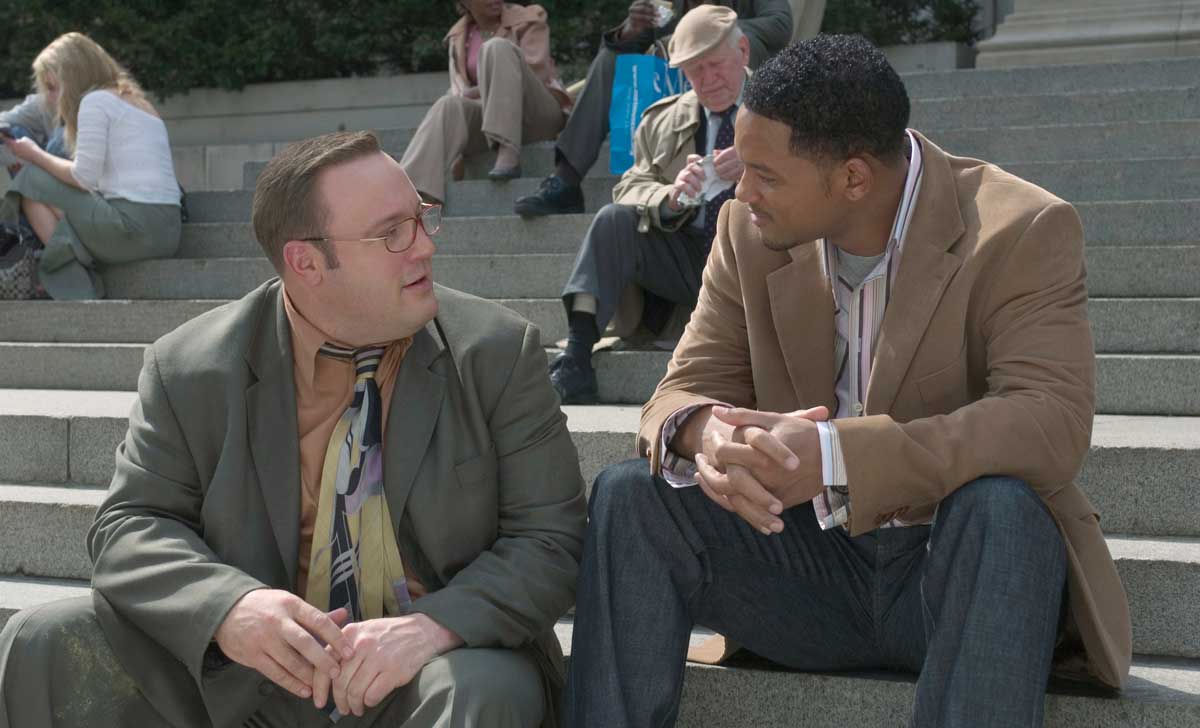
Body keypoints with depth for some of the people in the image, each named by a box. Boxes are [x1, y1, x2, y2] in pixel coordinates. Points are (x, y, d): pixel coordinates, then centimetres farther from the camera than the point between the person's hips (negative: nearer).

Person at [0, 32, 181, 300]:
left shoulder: (96, 100, -2)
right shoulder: (137, 102, 25)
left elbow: (84, 178, -9)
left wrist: (35, 154, 6)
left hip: (132, 223, -9)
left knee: (30, 180, 3)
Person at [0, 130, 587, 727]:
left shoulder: (498, 352, -4)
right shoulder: (188, 370, -1)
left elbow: (551, 540, -6)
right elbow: (130, 526, -1)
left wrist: (438, 625, -26)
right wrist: (226, 606, -24)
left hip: (428, 674, -2)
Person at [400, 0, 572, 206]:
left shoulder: (529, 21, 4)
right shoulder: (458, 37, 14)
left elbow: (533, 73, -9)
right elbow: (460, 91, 5)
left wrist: (479, 93, -14)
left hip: (539, 114, -3)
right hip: (495, 118, 3)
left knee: (497, 47, -27)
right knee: (449, 106, -30)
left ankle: (508, 153, -40)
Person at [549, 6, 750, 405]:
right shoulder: (663, 120, 13)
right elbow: (631, 188, 3)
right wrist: (669, 198, -22)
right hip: (685, 260, 3)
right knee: (614, 218, -21)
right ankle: (576, 359, -28)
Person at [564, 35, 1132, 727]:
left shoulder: (1023, 231, -15)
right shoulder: (748, 231, -1)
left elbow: (1052, 420, -27)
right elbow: (686, 388, -1)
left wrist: (835, 454, -39)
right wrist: (705, 432, -29)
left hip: (957, 565, -3)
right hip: (808, 563, 4)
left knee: (1000, 507, -36)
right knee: (630, 494, -17)